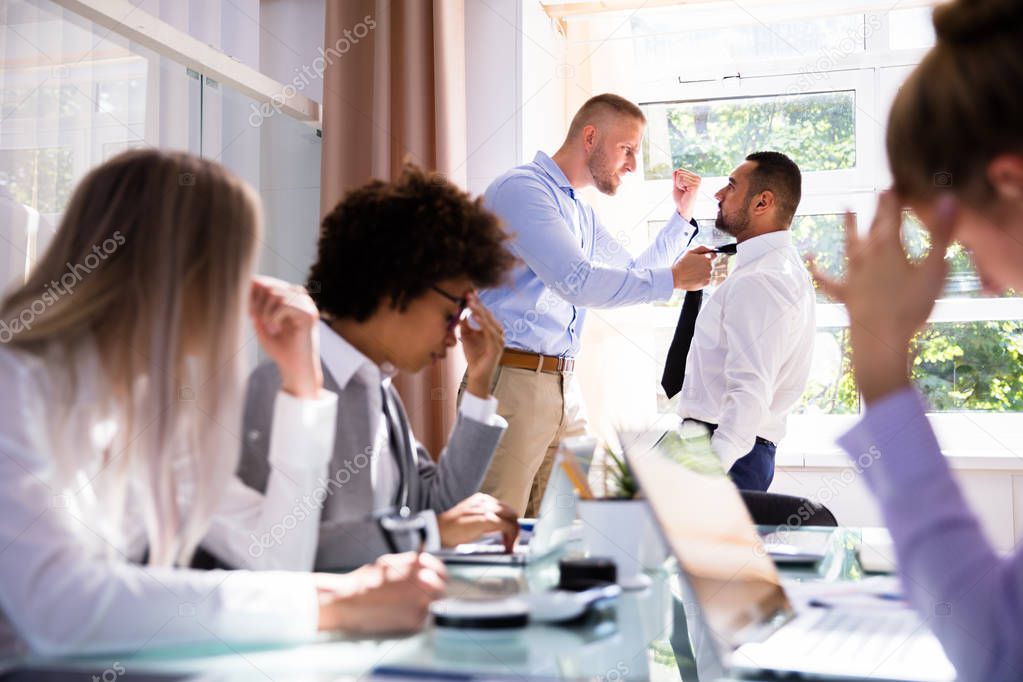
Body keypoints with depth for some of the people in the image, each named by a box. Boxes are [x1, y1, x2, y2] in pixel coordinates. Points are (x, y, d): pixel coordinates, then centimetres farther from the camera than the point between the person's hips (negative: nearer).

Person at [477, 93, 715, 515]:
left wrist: (682, 215, 22)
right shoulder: (523, 188, -10)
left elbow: (634, 274, 32)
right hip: (513, 381, -9)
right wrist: (673, 278, -14)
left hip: (564, 387, 9)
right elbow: (577, 282, -21)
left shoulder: (580, 213, 21)